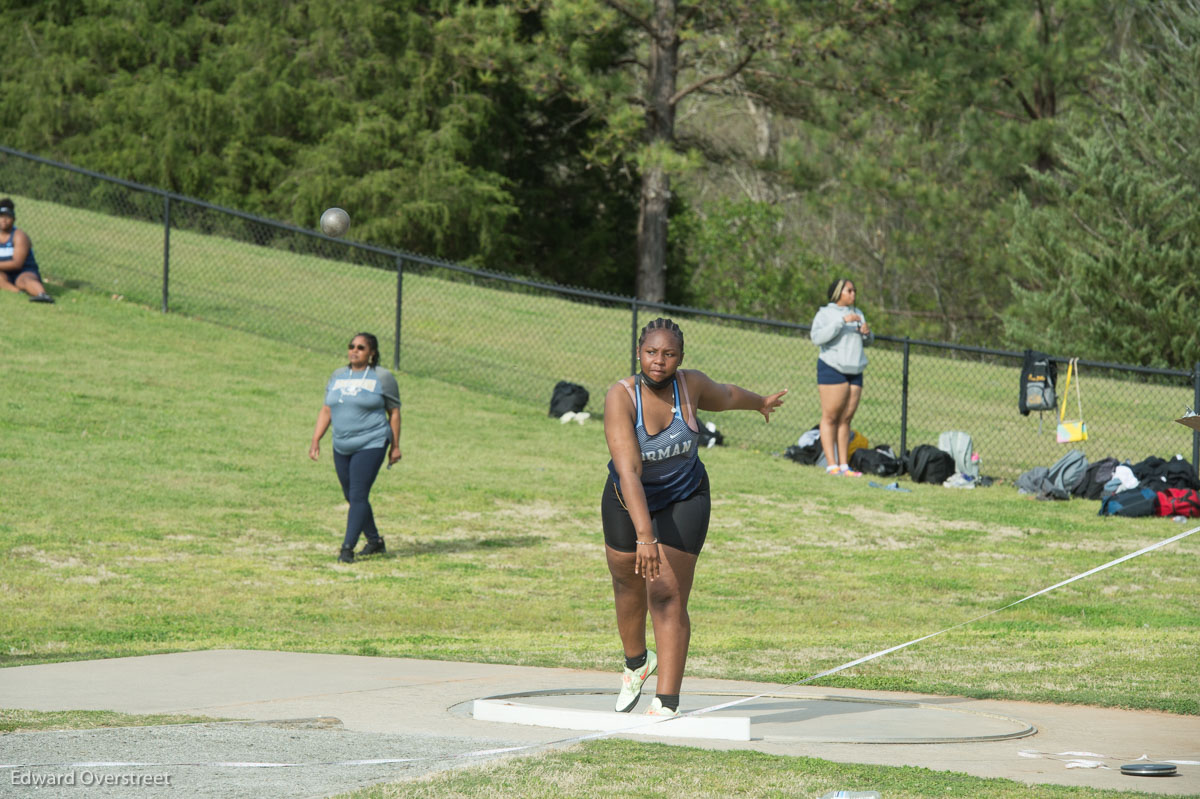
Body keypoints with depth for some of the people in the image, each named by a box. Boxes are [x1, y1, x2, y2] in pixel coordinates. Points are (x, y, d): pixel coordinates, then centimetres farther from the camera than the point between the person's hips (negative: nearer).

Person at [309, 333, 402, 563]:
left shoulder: (382, 378, -2)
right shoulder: (338, 376, 12)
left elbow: (394, 412, 2)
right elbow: (326, 410, 14)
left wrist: (395, 446, 0)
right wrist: (316, 440, 6)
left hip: (371, 445, -6)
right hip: (342, 447, 6)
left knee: (358, 496, -13)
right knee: (351, 497, 11)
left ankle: (348, 547, -14)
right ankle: (375, 541, 27)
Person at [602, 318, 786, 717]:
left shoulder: (690, 385, -19)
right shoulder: (621, 397, -29)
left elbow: (725, 395, 7)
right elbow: (628, 471, -38)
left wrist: (761, 402, 29)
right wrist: (644, 535, -48)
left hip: (682, 501, 0)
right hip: (628, 501, 1)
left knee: (668, 598, -11)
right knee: (629, 586, 21)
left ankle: (667, 703, -12)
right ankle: (637, 663, 50)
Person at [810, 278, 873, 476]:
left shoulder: (857, 313, 20)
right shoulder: (825, 314, 1)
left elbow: (867, 341, 26)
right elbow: (817, 337, -16)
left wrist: (867, 333, 1)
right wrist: (842, 321, -20)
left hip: (855, 371, 6)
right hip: (832, 368, -6)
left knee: (846, 419, 3)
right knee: (830, 417, -9)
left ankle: (844, 465, 2)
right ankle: (832, 465, -13)